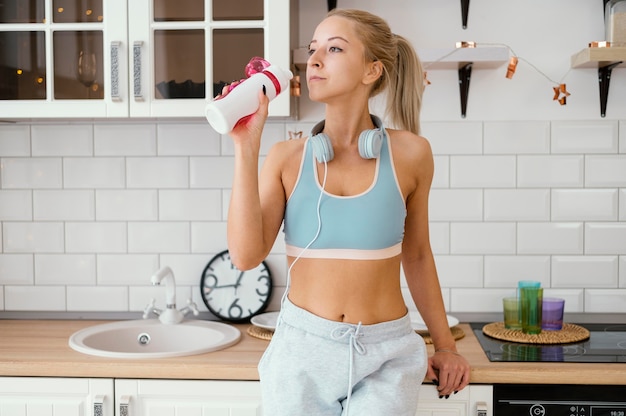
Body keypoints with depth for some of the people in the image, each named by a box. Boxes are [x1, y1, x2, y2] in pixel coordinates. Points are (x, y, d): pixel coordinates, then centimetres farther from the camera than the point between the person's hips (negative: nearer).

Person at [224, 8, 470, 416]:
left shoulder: (409, 153, -4)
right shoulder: (286, 158, -2)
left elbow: (416, 255, 9)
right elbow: (246, 255, -13)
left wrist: (445, 345, 14)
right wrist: (247, 147, -15)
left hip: (386, 355, -1)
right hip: (301, 351, 1)